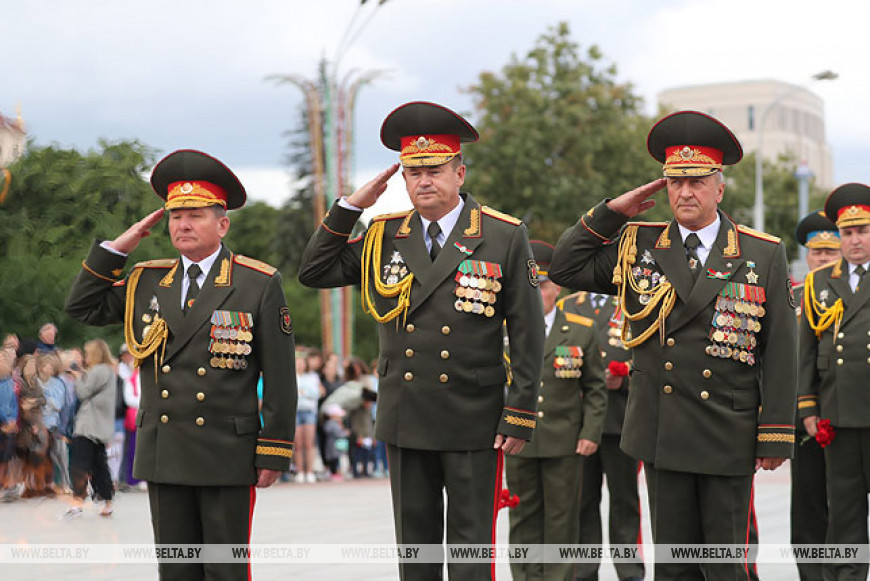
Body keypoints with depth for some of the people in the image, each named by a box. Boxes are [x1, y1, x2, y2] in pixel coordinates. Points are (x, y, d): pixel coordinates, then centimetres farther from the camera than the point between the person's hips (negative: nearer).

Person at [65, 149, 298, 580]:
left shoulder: (259, 284, -2)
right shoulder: (146, 283, 11)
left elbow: (279, 377, -3)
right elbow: (82, 307, 15)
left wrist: (273, 453, -8)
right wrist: (117, 248, 6)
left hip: (226, 455, -4)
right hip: (163, 456, 4)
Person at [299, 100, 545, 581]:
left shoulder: (504, 237, -3)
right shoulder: (384, 238, 7)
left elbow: (528, 334, -3)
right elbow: (314, 272, 8)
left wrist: (520, 416, -8)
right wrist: (351, 206, 0)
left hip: (473, 422, -3)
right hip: (405, 420, 3)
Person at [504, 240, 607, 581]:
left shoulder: (582, 331, 4)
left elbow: (595, 388, 6)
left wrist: (591, 432, -3)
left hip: (565, 444, -1)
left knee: (561, 518, 5)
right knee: (524, 518, 6)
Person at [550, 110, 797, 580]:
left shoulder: (764, 255, 1)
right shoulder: (638, 248, 7)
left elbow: (780, 352, -1)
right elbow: (564, 267, 8)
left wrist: (776, 436, -6)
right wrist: (612, 212, 1)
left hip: (729, 436, -2)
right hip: (661, 435, 2)